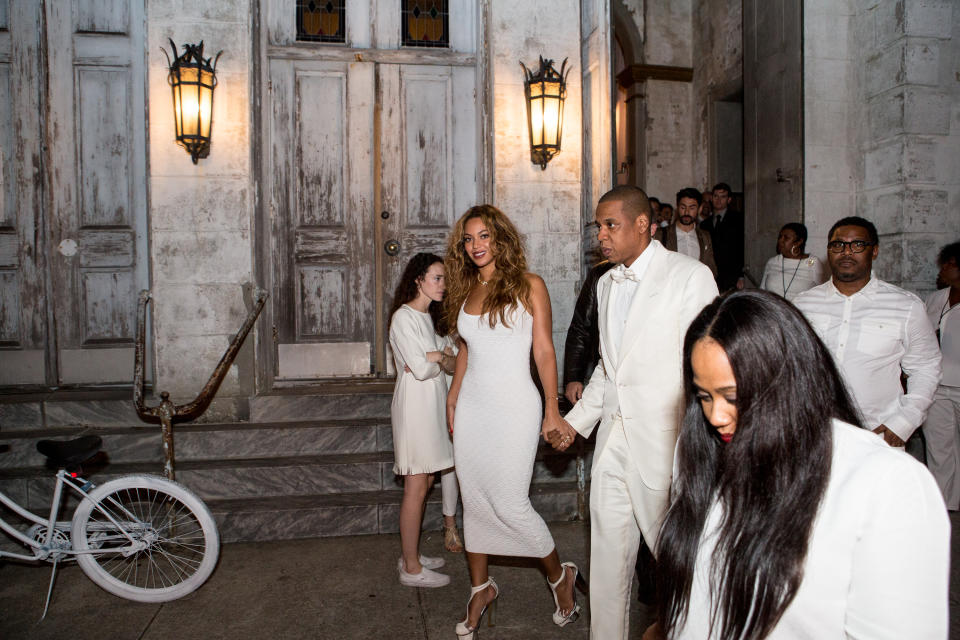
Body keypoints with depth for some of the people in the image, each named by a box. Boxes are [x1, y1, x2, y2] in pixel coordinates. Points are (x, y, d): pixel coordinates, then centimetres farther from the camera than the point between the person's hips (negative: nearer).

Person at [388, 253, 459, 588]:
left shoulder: (426, 316, 15)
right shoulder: (404, 317, -14)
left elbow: (452, 363, 11)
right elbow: (420, 368, -20)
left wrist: (433, 358, -10)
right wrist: (442, 358, -2)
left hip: (430, 405, 9)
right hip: (415, 405, -9)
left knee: (425, 482, 13)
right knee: (416, 488, -3)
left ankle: (411, 556, 25)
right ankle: (411, 568, 8)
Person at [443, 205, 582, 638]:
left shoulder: (528, 286, -4)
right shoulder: (466, 291, 10)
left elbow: (544, 350, -5)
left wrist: (552, 409, -8)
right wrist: (452, 396, 13)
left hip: (514, 407, -5)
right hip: (472, 406, 5)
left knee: (508, 503, -5)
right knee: (473, 500, 11)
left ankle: (559, 574, 22)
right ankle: (481, 587, 30)